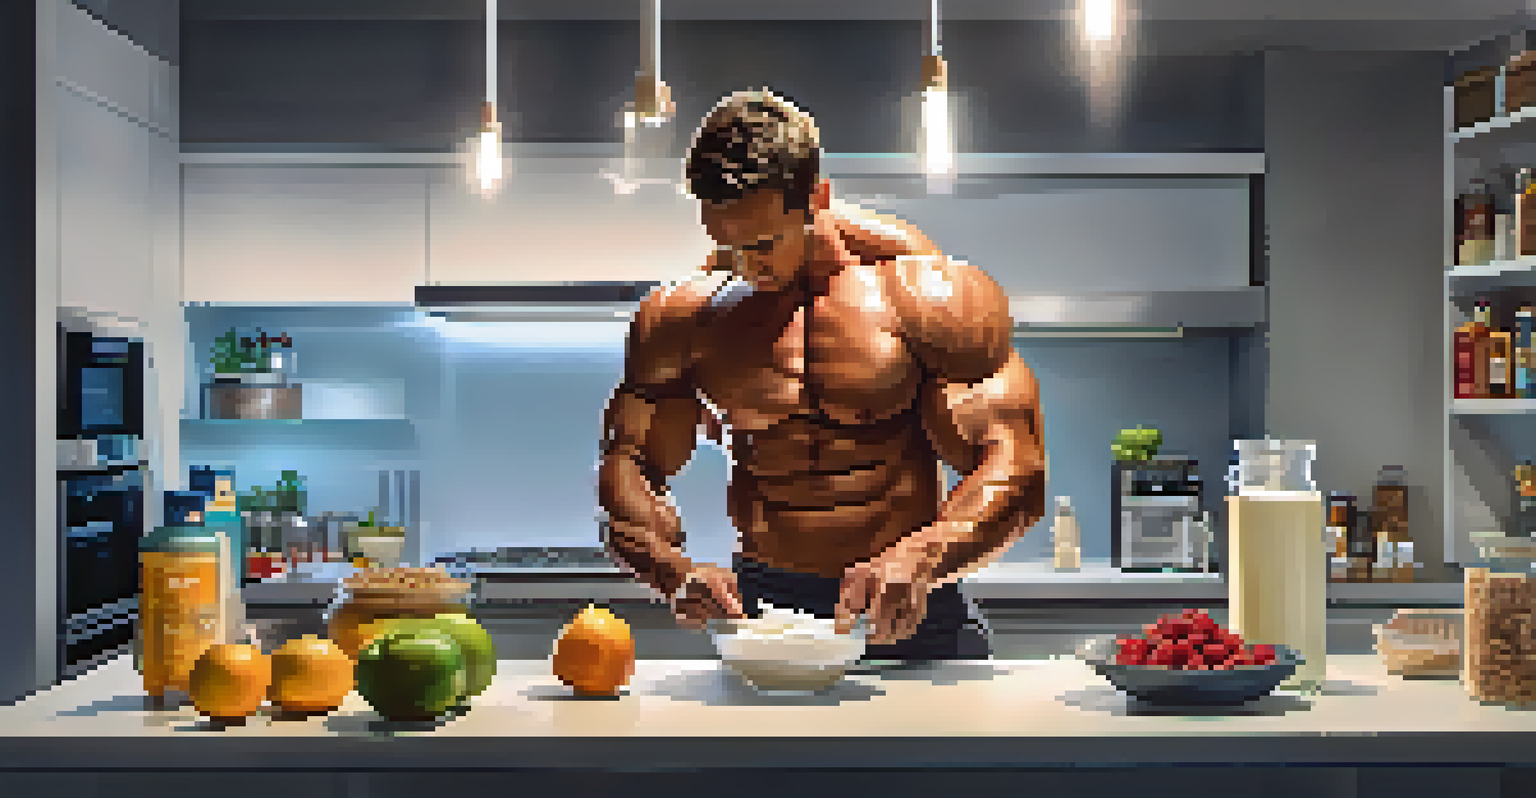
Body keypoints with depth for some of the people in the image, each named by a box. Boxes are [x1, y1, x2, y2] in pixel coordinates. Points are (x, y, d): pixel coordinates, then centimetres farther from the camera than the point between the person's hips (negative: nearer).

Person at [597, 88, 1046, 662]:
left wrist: (920, 560, -29)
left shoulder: (922, 290, -7)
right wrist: (678, 572, -20)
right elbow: (625, 468, 2)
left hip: (906, 610, -1)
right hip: (759, 603, 2)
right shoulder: (681, 317, 1)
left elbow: (1017, 468, -11)